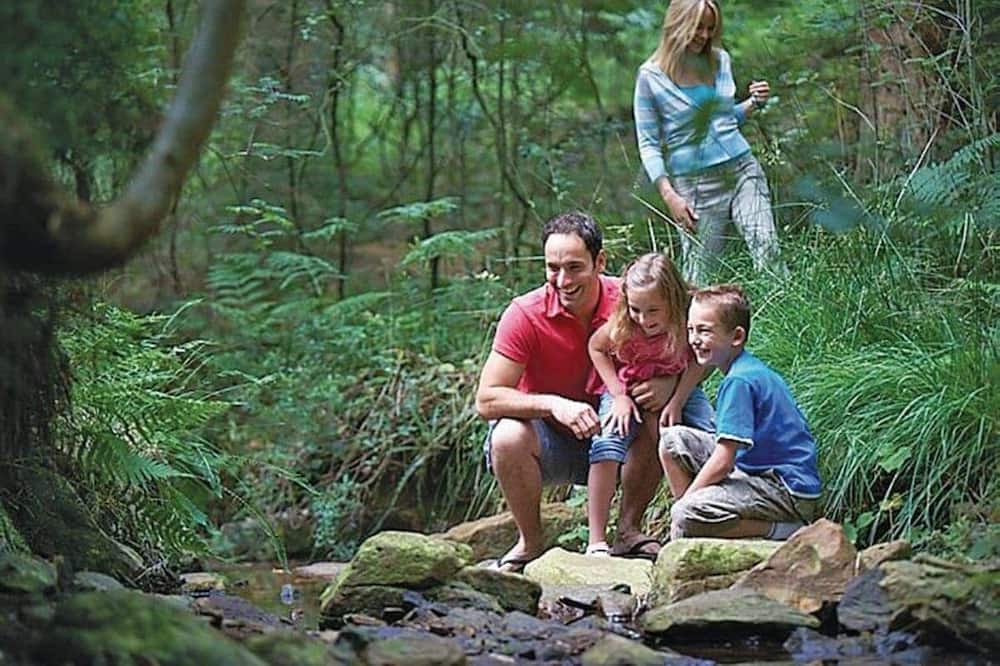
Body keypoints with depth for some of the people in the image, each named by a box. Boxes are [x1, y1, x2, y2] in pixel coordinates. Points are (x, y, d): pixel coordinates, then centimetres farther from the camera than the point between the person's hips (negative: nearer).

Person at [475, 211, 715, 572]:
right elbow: (487, 399, -21)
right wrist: (555, 405, -36)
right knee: (508, 438, -33)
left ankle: (628, 531, -7)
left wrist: (668, 384, -26)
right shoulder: (525, 315, -19)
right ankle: (530, 542, -8)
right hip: (547, 439, -2)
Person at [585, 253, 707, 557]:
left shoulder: (687, 323, -27)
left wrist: (676, 402, -20)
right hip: (626, 390, -2)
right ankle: (596, 540, -21)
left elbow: (697, 362, -10)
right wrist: (619, 395, -13)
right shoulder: (622, 326, -27)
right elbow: (596, 348, -7)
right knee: (607, 446, -23)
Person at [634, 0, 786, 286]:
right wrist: (669, 196, -11)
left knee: (768, 253, -11)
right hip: (694, 184, -3)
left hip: (741, 169, 4)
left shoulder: (720, 60, 9)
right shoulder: (651, 77, -4)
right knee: (696, 278, -2)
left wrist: (754, 103, 3)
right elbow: (648, 144, -2)